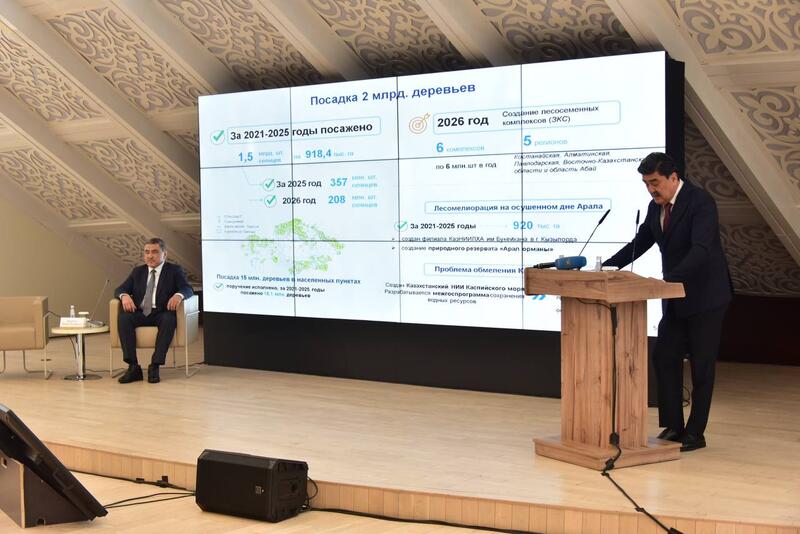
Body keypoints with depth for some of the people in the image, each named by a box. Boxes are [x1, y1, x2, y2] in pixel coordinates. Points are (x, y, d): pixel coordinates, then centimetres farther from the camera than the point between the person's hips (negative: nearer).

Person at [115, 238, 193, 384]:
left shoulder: (174, 270, 8)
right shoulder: (137, 271, 18)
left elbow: (188, 289, -6)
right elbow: (120, 289, 11)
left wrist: (178, 295, -31)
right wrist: (124, 295, -15)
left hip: (162, 314, -3)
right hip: (140, 313, 3)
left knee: (169, 319, -37)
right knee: (123, 317, -28)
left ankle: (155, 367, -35)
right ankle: (133, 367, -30)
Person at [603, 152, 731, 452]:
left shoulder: (700, 202, -20)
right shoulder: (656, 206, 5)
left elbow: (701, 250, -31)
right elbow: (639, 244, 14)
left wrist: (667, 280, -41)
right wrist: (606, 267, 1)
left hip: (705, 296, -8)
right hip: (676, 298, 8)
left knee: (701, 366, 1)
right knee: (665, 357, 6)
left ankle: (695, 433, 10)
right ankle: (673, 425, 15)